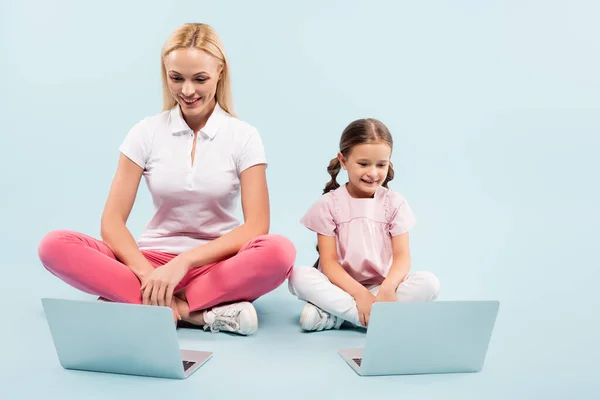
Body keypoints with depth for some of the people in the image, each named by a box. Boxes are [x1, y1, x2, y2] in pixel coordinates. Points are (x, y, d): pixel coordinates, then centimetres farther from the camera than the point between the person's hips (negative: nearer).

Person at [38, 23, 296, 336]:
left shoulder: (243, 136, -4)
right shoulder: (146, 133, 0)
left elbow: (256, 226, -12)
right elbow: (112, 221, -5)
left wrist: (185, 261, -24)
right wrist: (147, 273, -23)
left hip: (217, 264, -1)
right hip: (154, 259, 2)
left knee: (279, 252, -33)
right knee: (55, 246, -22)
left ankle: (138, 304, -25)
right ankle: (187, 310, -27)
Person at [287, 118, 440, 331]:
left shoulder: (395, 203, 0)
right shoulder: (328, 204, -4)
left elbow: (402, 257, -8)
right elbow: (329, 262, -10)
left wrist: (387, 287, -29)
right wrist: (360, 293, -26)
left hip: (383, 286, 2)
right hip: (342, 286, -2)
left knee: (429, 282, -25)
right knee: (299, 277, -28)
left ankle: (333, 314, -24)